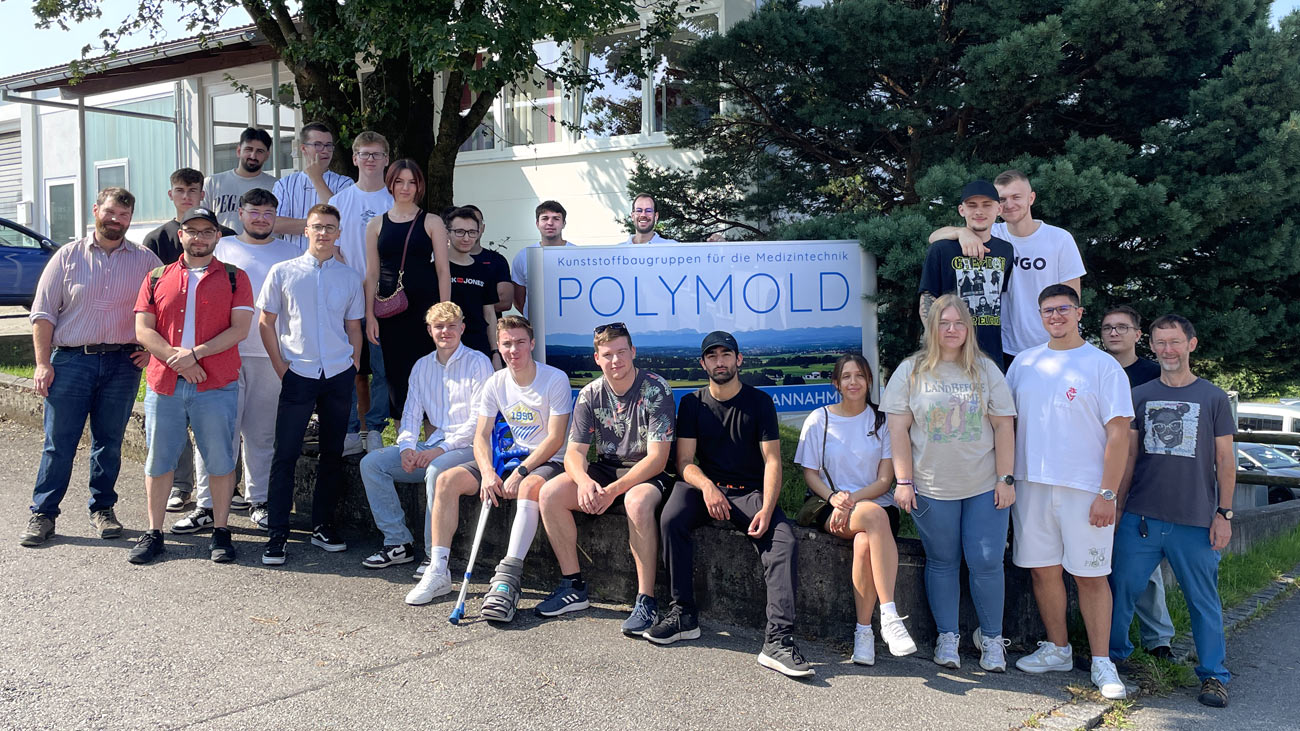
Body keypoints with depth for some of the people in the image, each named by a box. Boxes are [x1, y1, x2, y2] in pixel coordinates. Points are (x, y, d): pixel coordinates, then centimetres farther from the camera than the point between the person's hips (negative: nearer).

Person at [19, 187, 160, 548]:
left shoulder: (146, 261, 6)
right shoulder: (68, 256, 5)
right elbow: (43, 313, 3)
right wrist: (43, 364, -4)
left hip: (122, 363, 1)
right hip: (70, 360, -1)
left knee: (110, 441, 8)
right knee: (58, 442, 1)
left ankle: (102, 509, 20)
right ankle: (42, 514, 10)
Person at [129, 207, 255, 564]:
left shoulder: (234, 278, 5)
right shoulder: (157, 278, 11)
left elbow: (240, 329, -5)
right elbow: (143, 331, 4)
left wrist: (195, 353, -14)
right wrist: (177, 359, -11)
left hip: (217, 386, -2)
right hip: (163, 386, 2)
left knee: (220, 460, 3)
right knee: (158, 460, 9)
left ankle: (220, 531, 16)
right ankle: (153, 533, 21)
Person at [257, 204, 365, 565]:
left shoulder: (350, 277, 8)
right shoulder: (282, 272, 3)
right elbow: (266, 323, 5)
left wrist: (353, 369, 4)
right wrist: (282, 369, -2)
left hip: (339, 376, 2)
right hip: (298, 374, -2)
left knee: (333, 454, 8)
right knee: (285, 453, -3)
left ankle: (323, 526, 20)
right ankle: (277, 534, 3)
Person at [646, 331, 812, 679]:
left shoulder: (760, 402, 1)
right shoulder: (692, 404, 6)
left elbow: (772, 461, -5)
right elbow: (685, 461, -1)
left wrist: (766, 509, -22)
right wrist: (706, 486, -24)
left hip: (750, 491, -1)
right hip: (707, 485, 1)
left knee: (785, 541, -29)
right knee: (671, 519, -30)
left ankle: (778, 640, -32)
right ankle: (683, 614, -18)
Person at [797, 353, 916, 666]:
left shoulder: (882, 420, 8)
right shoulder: (819, 420, 8)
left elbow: (884, 480, 1)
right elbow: (810, 473, 5)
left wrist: (852, 500, -15)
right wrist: (834, 497, -15)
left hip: (875, 501, 1)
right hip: (829, 505, -1)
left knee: (864, 543, -36)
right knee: (875, 516, -36)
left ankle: (864, 630, -25)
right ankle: (889, 614, -40)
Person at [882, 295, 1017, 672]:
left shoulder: (986, 370, 5)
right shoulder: (911, 371, 2)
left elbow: (1004, 426, 3)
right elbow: (899, 429, -1)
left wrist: (1005, 478, -3)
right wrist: (904, 481, -6)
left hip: (985, 487, 1)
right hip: (931, 489, 0)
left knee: (987, 563, 0)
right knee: (942, 563, 8)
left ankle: (991, 637, 18)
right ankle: (947, 637, 21)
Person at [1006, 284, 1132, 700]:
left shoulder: (1103, 366, -3)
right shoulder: (1024, 362, 10)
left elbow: (1118, 433, -7)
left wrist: (1107, 494, -12)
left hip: (1085, 489, -4)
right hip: (1031, 483, 4)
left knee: (1091, 575, 1)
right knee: (1043, 569, 9)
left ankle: (1101, 663, 11)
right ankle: (1058, 650, 24)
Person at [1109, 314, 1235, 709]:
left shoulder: (1213, 397, 4)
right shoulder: (1140, 395, 8)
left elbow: (1225, 460, 5)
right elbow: (1129, 456, 10)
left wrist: (1224, 513, -1)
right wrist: (1116, 508, 8)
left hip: (1196, 522, -1)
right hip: (1141, 517, 2)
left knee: (1204, 600, 4)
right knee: (1122, 588, 5)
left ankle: (1213, 674, 17)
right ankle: (1113, 654, 24)